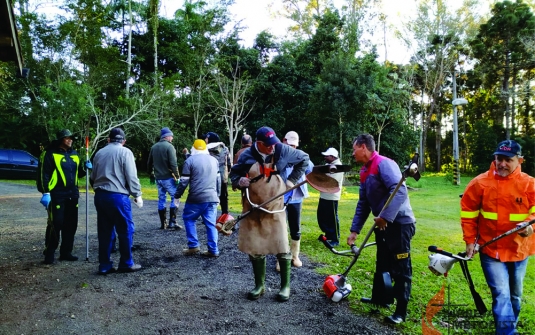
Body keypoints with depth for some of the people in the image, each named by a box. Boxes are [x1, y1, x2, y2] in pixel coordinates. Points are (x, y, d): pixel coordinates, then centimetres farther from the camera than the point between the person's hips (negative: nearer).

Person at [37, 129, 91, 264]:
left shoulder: (74, 154, 14)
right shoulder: (50, 153, -7)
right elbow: (43, 174, -11)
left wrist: (85, 168, 4)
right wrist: (45, 192, -17)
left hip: (72, 195, 7)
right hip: (56, 196, -7)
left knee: (71, 225, 10)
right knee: (55, 225, -4)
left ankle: (66, 252, 21)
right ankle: (49, 253, 11)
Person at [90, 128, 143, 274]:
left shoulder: (99, 153, 15)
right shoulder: (125, 152, -4)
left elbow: (93, 177, 18)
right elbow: (132, 177, -9)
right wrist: (137, 195, -1)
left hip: (99, 196, 7)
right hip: (117, 196, -6)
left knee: (104, 232, 11)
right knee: (126, 230, 4)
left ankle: (105, 265, 16)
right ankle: (126, 264, 10)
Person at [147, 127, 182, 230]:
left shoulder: (154, 147, 10)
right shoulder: (169, 146, -12)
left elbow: (149, 163, 16)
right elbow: (173, 164, -18)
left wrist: (151, 173, 25)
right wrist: (177, 176, -12)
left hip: (158, 178, 7)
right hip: (168, 178, -7)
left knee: (161, 199, 12)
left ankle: (163, 223, 15)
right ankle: (172, 222, -4)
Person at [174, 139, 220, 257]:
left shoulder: (190, 160, -2)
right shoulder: (214, 160, 14)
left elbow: (184, 181, -4)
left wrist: (177, 196, 4)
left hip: (196, 197, -4)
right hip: (212, 198, 4)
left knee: (189, 219, 13)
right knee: (211, 223, 7)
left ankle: (193, 246, 9)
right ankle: (213, 250, 5)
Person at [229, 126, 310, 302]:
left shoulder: (282, 150, -6)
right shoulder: (247, 155, -6)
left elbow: (304, 159, 10)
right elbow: (233, 174, 8)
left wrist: (292, 179, 4)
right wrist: (239, 181, -15)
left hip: (275, 209, -1)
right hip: (252, 210, 1)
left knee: (282, 248, 1)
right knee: (255, 249, 8)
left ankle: (285, 286, 18)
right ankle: (259, 285, 25)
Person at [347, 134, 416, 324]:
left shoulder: (384, 163, -17)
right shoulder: (365, 172, 12)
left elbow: (400, 191, -30)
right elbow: (363, 204, 14)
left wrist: (385, 216, -32)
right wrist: (354, 230, 10)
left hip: (399, 223, -9)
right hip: (383, 224, 10)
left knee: (400, 269, 0)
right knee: (382, 264, 21)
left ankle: (401, 311, 10)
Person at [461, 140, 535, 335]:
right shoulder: (480, 183, -10)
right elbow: (468, 212, -2)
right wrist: (470, 240, -3)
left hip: (519, 250, 3)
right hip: (491, 250, -2)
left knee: (515, 296, 20)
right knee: (502, 295, -10)